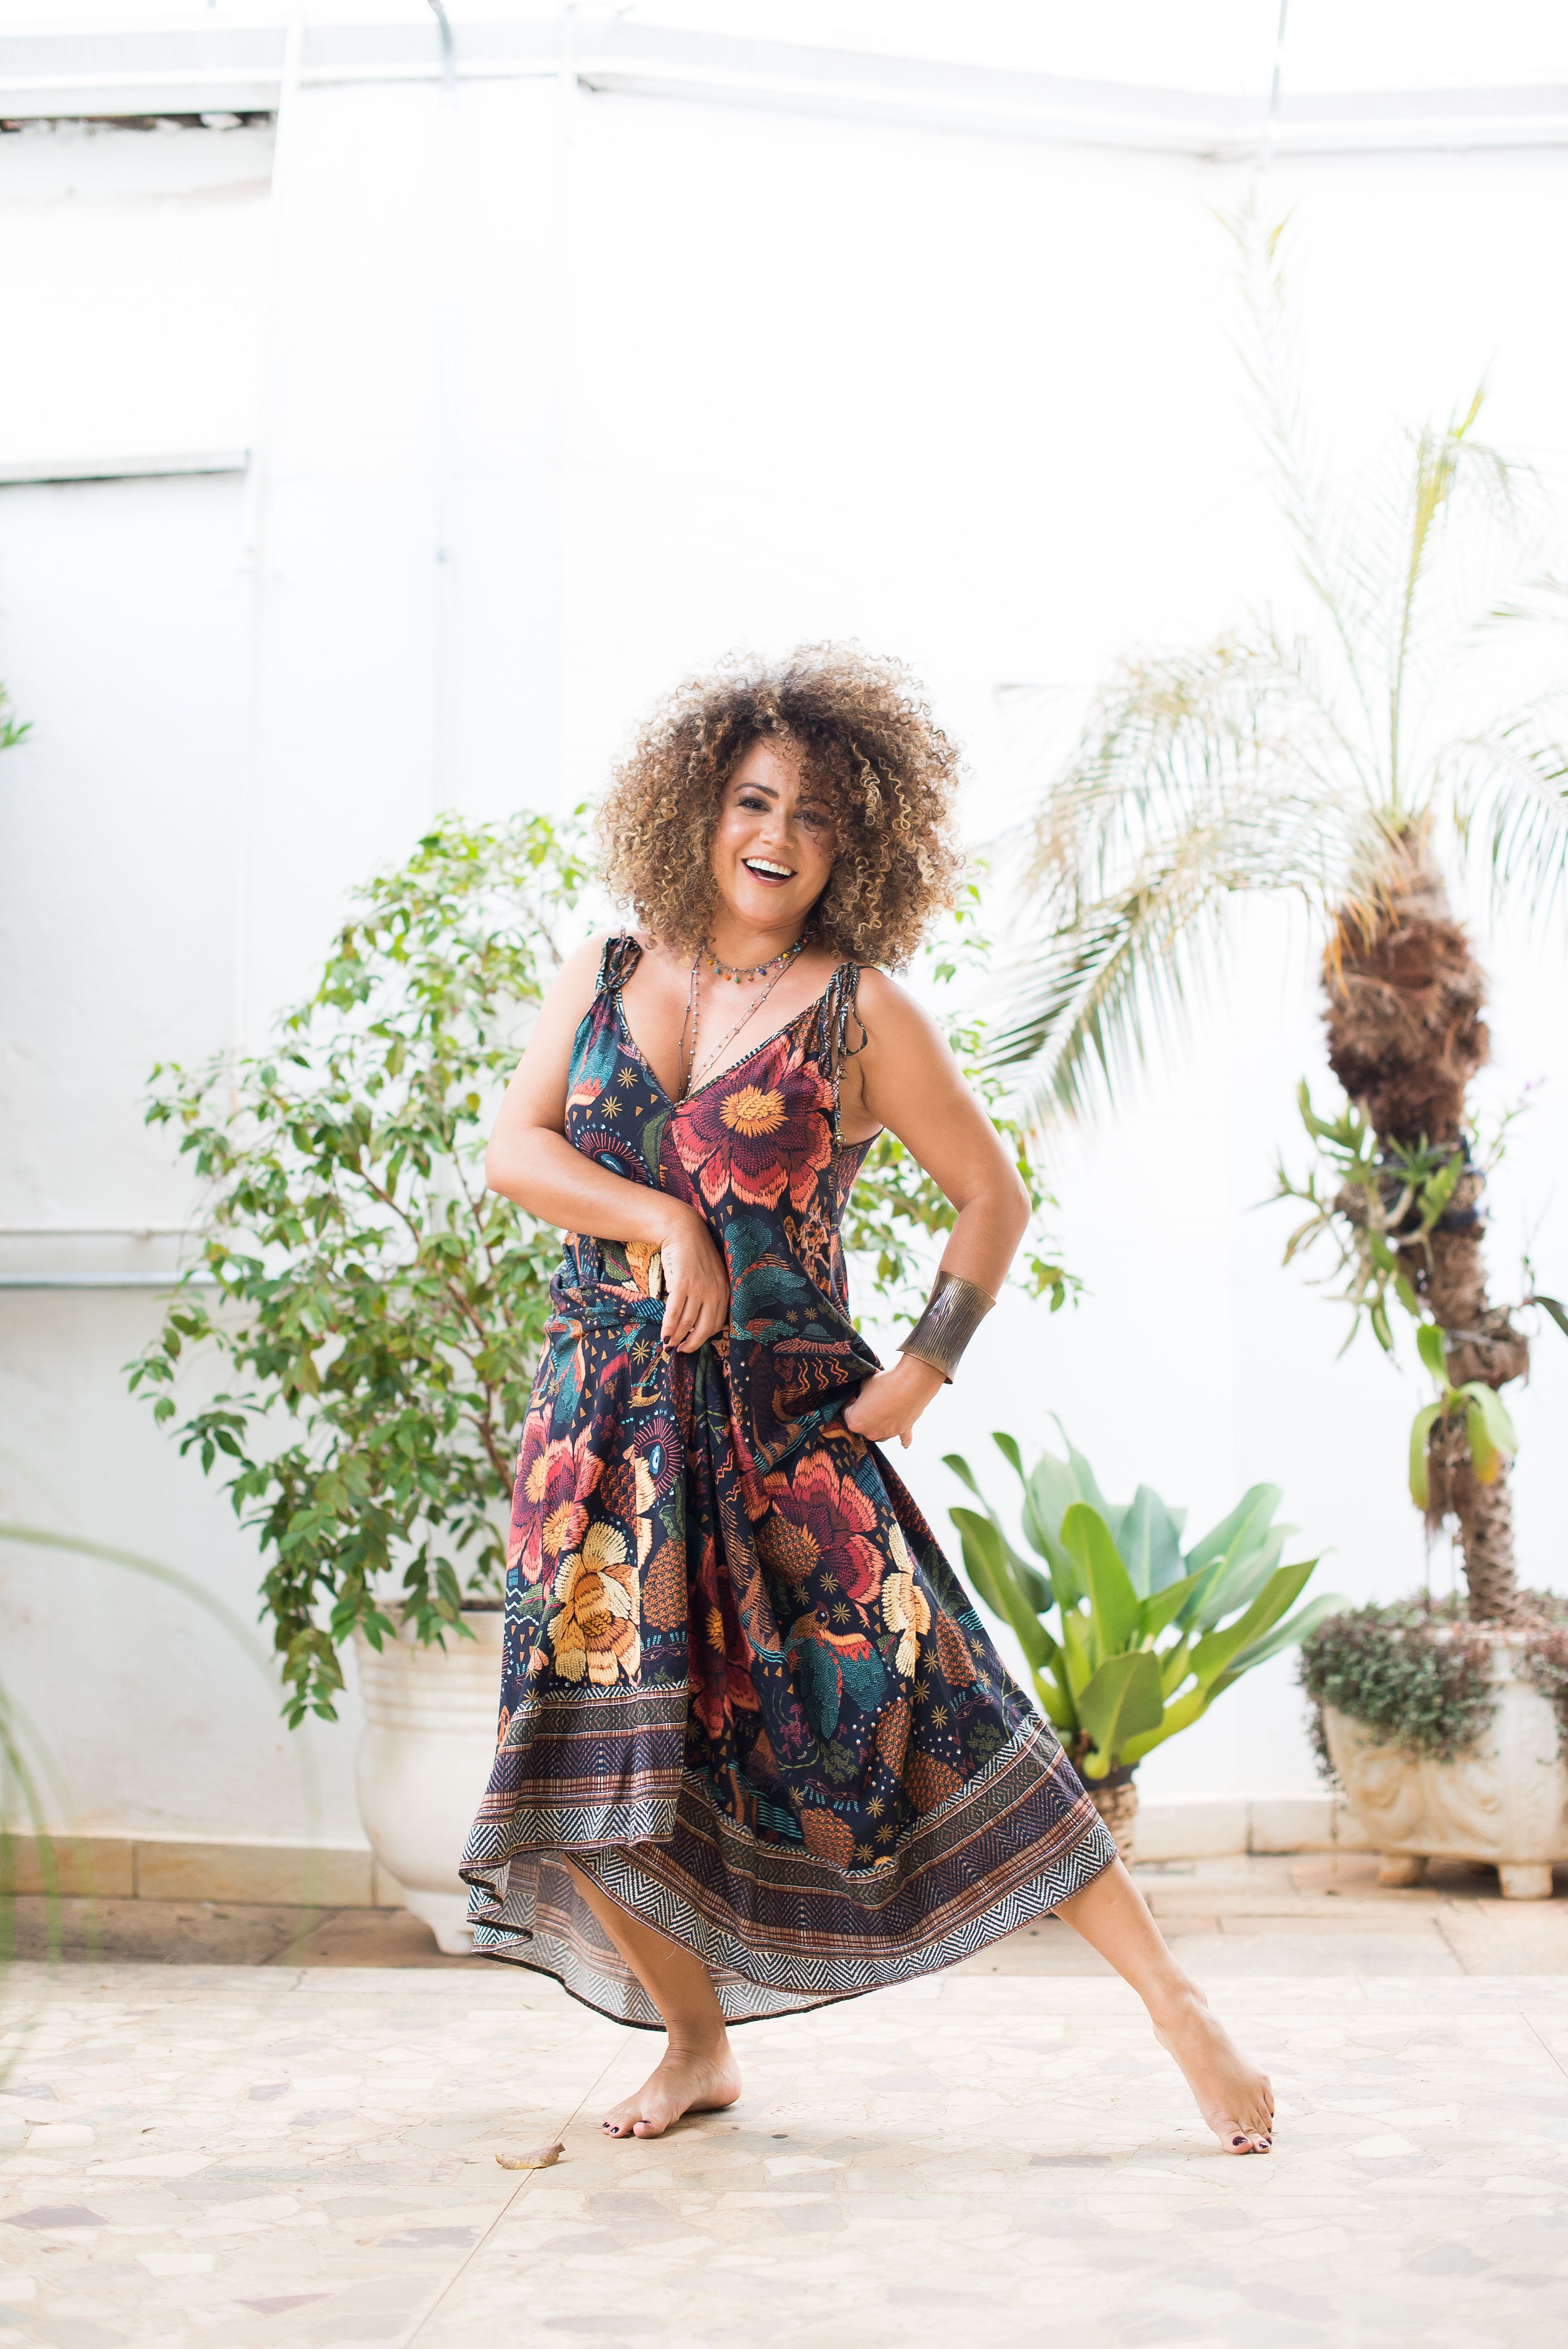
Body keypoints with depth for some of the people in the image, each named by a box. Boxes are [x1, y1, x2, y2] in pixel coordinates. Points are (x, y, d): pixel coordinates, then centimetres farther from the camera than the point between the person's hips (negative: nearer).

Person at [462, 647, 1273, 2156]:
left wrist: (928, 1365, -5)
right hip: (603, 1415, 4)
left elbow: (992, 1194, 5)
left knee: (912, 1714, -9)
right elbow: (512, 1149, 1)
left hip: (785, 1423, -4)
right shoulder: (603, 979, 10)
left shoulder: (858, 1011, 0)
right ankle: (696, 2045, 24)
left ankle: (1172, 2003, 0)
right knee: (600, 1747, 3)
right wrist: (665, 1222, -12)